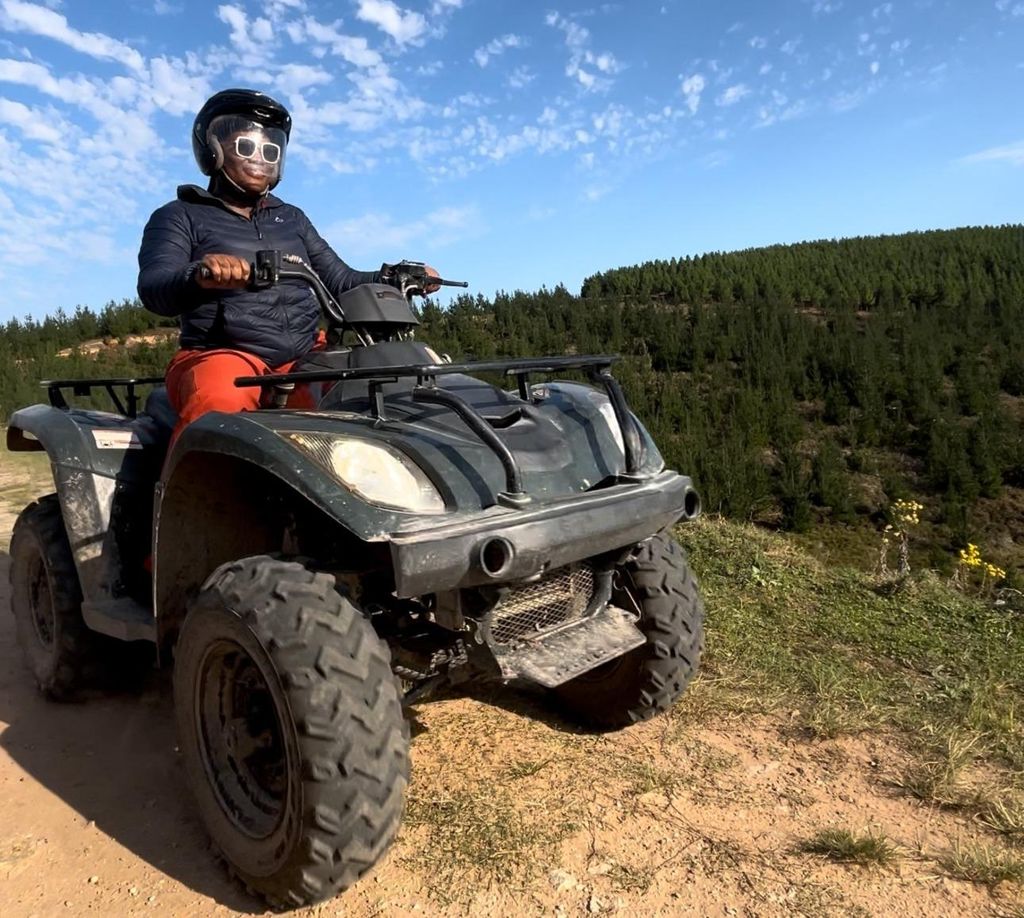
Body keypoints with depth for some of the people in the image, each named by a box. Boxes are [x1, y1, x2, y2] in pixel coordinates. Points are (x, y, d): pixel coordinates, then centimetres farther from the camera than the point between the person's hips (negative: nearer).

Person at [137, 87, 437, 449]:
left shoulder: (292, 218, 24)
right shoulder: (180, 216, 9)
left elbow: (339, 280, 20)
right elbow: (152, 289, -8)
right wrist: (200, 275, -32)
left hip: (306, 358, 5)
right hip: (223, 356, -4)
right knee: (219, 400, -38)